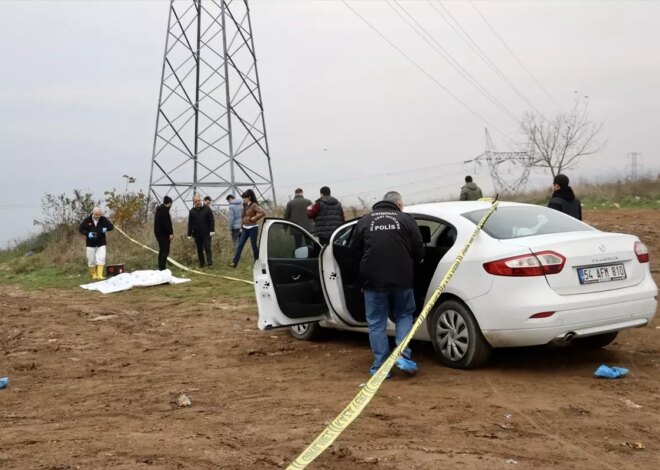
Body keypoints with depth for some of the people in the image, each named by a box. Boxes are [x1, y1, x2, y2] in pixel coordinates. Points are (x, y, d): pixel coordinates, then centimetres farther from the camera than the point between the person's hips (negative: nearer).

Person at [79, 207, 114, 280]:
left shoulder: (104, 219, -3)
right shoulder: (87, 220, -7)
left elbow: (111, 226, 3)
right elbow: (81, 228, -2)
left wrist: (106, 229, -19)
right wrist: (87, 233, -19)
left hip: (101, 243, 0)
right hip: (91, 244, 0)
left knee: (101, 258, -12)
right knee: (91, 260, 6)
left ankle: (100, 275, -10)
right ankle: (94, 274, 24)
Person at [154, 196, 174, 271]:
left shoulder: (159, 209, 17)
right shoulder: (165, 209, -13)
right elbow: (167, 222, -21)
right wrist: (170, 233, -20)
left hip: (158, 232, 10)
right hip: (164, 233, -10)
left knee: (162, 250, 15)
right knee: (166, 251, -9)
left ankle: (160, 267, 17)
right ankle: (162, 268, -15)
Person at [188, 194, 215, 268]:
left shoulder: (207, 209, -2)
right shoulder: (192, 211, 4)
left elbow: (211, 220, -2)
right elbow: (190, 224, 6)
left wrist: (212, 230, -10)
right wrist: (189, 234, 3)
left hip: (206, 234, -3)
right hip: (197, 234, 3)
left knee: (207, 248, -5)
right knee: (199, 250, 9)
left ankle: (210, 263, -5)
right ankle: (202, 263, 18)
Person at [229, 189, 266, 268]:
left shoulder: (254, 205, -12)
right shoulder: (244, 206, 10)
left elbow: (262, 213, -24)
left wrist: (254, 218, -18)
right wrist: (241, 227, 13)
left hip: (252, 228, -7)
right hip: (245, 228, 7)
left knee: (254, 246, 3)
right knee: (240, 245, -1)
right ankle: (234, 262, -5)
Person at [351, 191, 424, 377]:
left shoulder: (364, 221, 6)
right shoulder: (406, 220, 3)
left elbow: (355, 251, 9)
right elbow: (419, 251, 1)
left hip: (373, 280, 0)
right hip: (402, 279, 0)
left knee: (377, 323, 8)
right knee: (404, 316, 18)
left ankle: (381, 366, 8)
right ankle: (403, 355, 2)